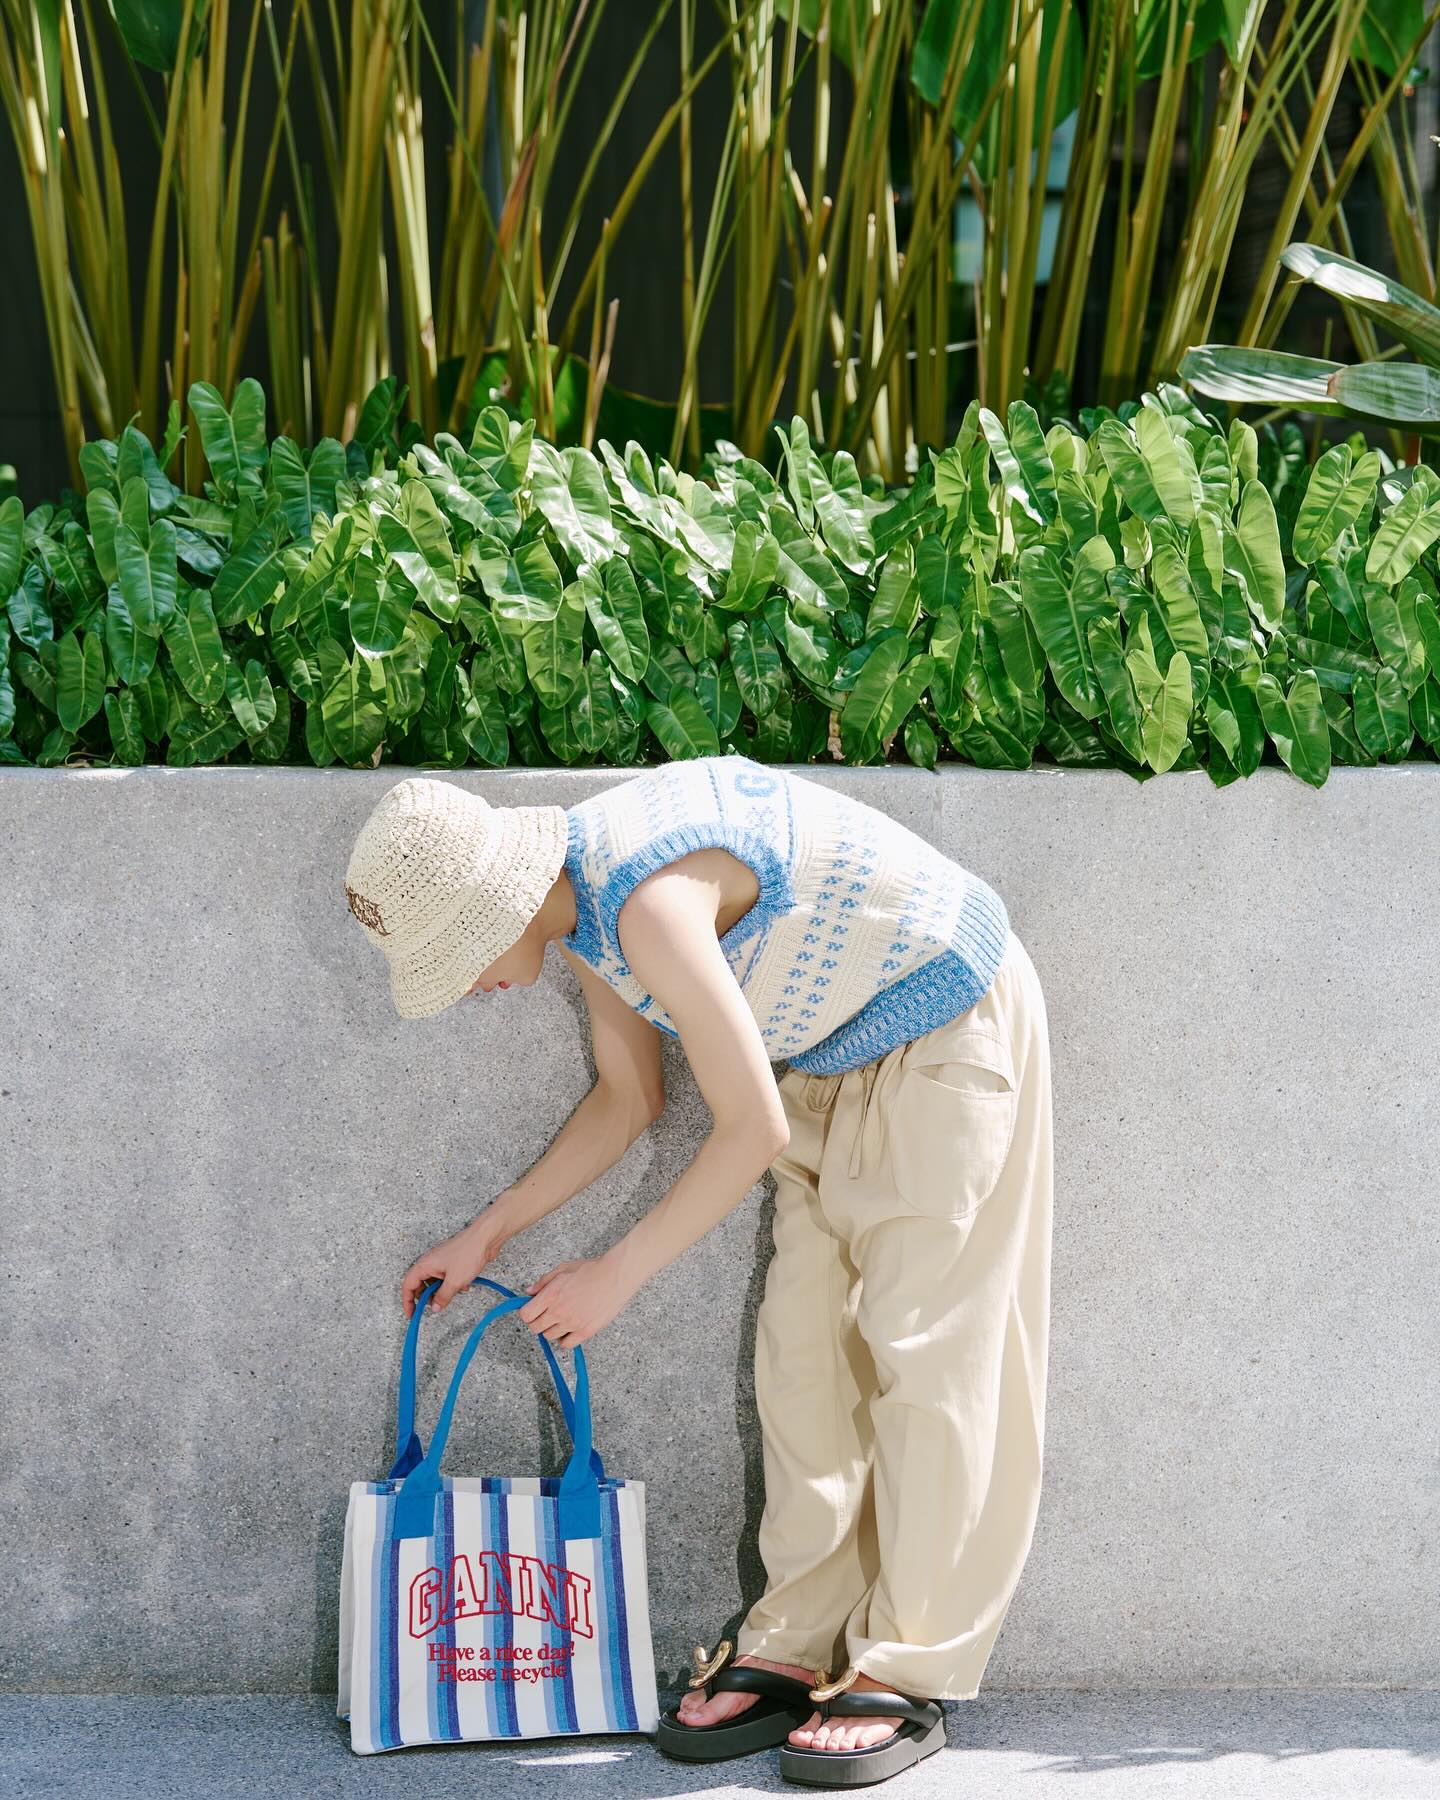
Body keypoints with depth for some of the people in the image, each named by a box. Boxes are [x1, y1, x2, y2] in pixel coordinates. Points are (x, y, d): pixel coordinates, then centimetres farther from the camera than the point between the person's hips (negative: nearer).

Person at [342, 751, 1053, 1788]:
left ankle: (908, 1677, -3)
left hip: (949, 1027, -9)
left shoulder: (650, 899, -31)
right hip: (837, 1054, 9)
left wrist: (619, 1274, -16)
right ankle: (798, 1648, 8)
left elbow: (753, 1128, -26)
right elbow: (629, 1100, 13)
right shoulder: (580, 906, -1)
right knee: (807, 1345, 4)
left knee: (923, 1345, -8)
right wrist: (488, 1234, 13)